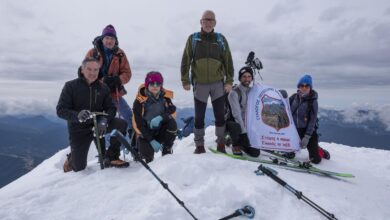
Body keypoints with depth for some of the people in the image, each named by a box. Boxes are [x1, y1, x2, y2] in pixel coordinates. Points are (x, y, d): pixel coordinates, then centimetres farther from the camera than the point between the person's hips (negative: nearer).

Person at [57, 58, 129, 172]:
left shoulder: (103, 88, -2)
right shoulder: (71, 86, -9)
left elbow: (111, 108, -4)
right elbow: (61, 110, -13)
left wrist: (104, 120, -27)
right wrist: (77, 115, -34)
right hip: (79, 129, -2)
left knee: (121, 124, -24)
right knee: (79, 167, -2)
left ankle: (111, 157, -8)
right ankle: (71, 158, 38)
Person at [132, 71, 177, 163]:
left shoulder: (165, 96, -6)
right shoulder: (139, 101, -18)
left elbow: (173, 110, -16)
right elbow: (139, 123, -18)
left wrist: (160, 117, -37)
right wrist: (152, 141, -24)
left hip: (160, 131, 3)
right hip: (145, 132, -2)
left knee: (172, 123, -27)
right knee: (148, 154, -23)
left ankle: (167, 150, -8)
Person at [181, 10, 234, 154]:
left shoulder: (221, 39, 7)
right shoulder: (193, 39, 4)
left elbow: (228, 61, 6)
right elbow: (186, 60, 3)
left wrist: (229, 81, -1)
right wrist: (185, 80, -3)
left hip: (218, 83, 1)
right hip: (200, 84, 0)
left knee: (220, 115, 4)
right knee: (199, 116, 5)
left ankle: (221, 143, 17)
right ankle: (199, 145, 17)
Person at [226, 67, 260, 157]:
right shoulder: (234, 92, -15)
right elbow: (236, 114, -21)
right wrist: (244, 131, -24)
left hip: (247, 125, 4)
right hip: (234, 122, -4)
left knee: (255, 153, -10)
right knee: (236, 127, -41)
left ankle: (241, 143, 21)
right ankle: (235, 145, -9)